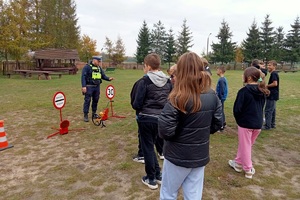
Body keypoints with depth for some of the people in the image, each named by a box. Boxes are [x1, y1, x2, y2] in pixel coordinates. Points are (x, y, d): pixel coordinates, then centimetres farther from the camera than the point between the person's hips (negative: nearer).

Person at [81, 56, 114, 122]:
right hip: (89, 87, -6)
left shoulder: (99, 68, 12)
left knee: (96, 100, 12)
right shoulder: (87, 67, -7)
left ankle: (94, 113, 25)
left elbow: (103, 76, 14)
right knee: (87, 100, -3)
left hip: (97, 87, 6)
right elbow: (83, 76, -12)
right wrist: (83, 86, -20)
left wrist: (109, 78, -6)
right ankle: (85, 115, 4)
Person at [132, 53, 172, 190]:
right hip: (160, 118, 5)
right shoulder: (167, 81, 1)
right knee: (151, 145, 23)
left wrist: (135, 106, 8)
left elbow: (137, 104, -14)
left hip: (146, 119, -5)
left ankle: (151, 179, 22)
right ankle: (158, 174, 31)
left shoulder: (145, 81, -15)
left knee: (147, 148, 10)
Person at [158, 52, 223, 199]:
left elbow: (164, 130, -23)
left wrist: (174, 136, -3)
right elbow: (217, 123, 3)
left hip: (178, 156, -5)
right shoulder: (212, 96, -5)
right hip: (200, 156, 5)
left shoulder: (178, 99, -23)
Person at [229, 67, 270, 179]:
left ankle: (248, 169, 19)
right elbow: (261, 106, 12)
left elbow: (237, 108, -16)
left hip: (245, 122, -7)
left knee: (245, 146, 9)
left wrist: (238, 119, 1)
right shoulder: (262, 91, 4)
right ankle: (238, 163, 34)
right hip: (258, 123, 7)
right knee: (245, 145, 20)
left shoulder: (244, 91, -18)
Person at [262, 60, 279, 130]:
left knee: (268, 110, -6)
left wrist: (266, 86, -14)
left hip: (272, 95, -11)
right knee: (272, 110, 16)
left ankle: (267, 126, -1)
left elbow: (275, 83, -26)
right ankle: (272, 124, 25)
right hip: (273, 95, 11)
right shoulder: (274, 73, 15)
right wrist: (267, 86, 9)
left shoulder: (273, 74, -16)